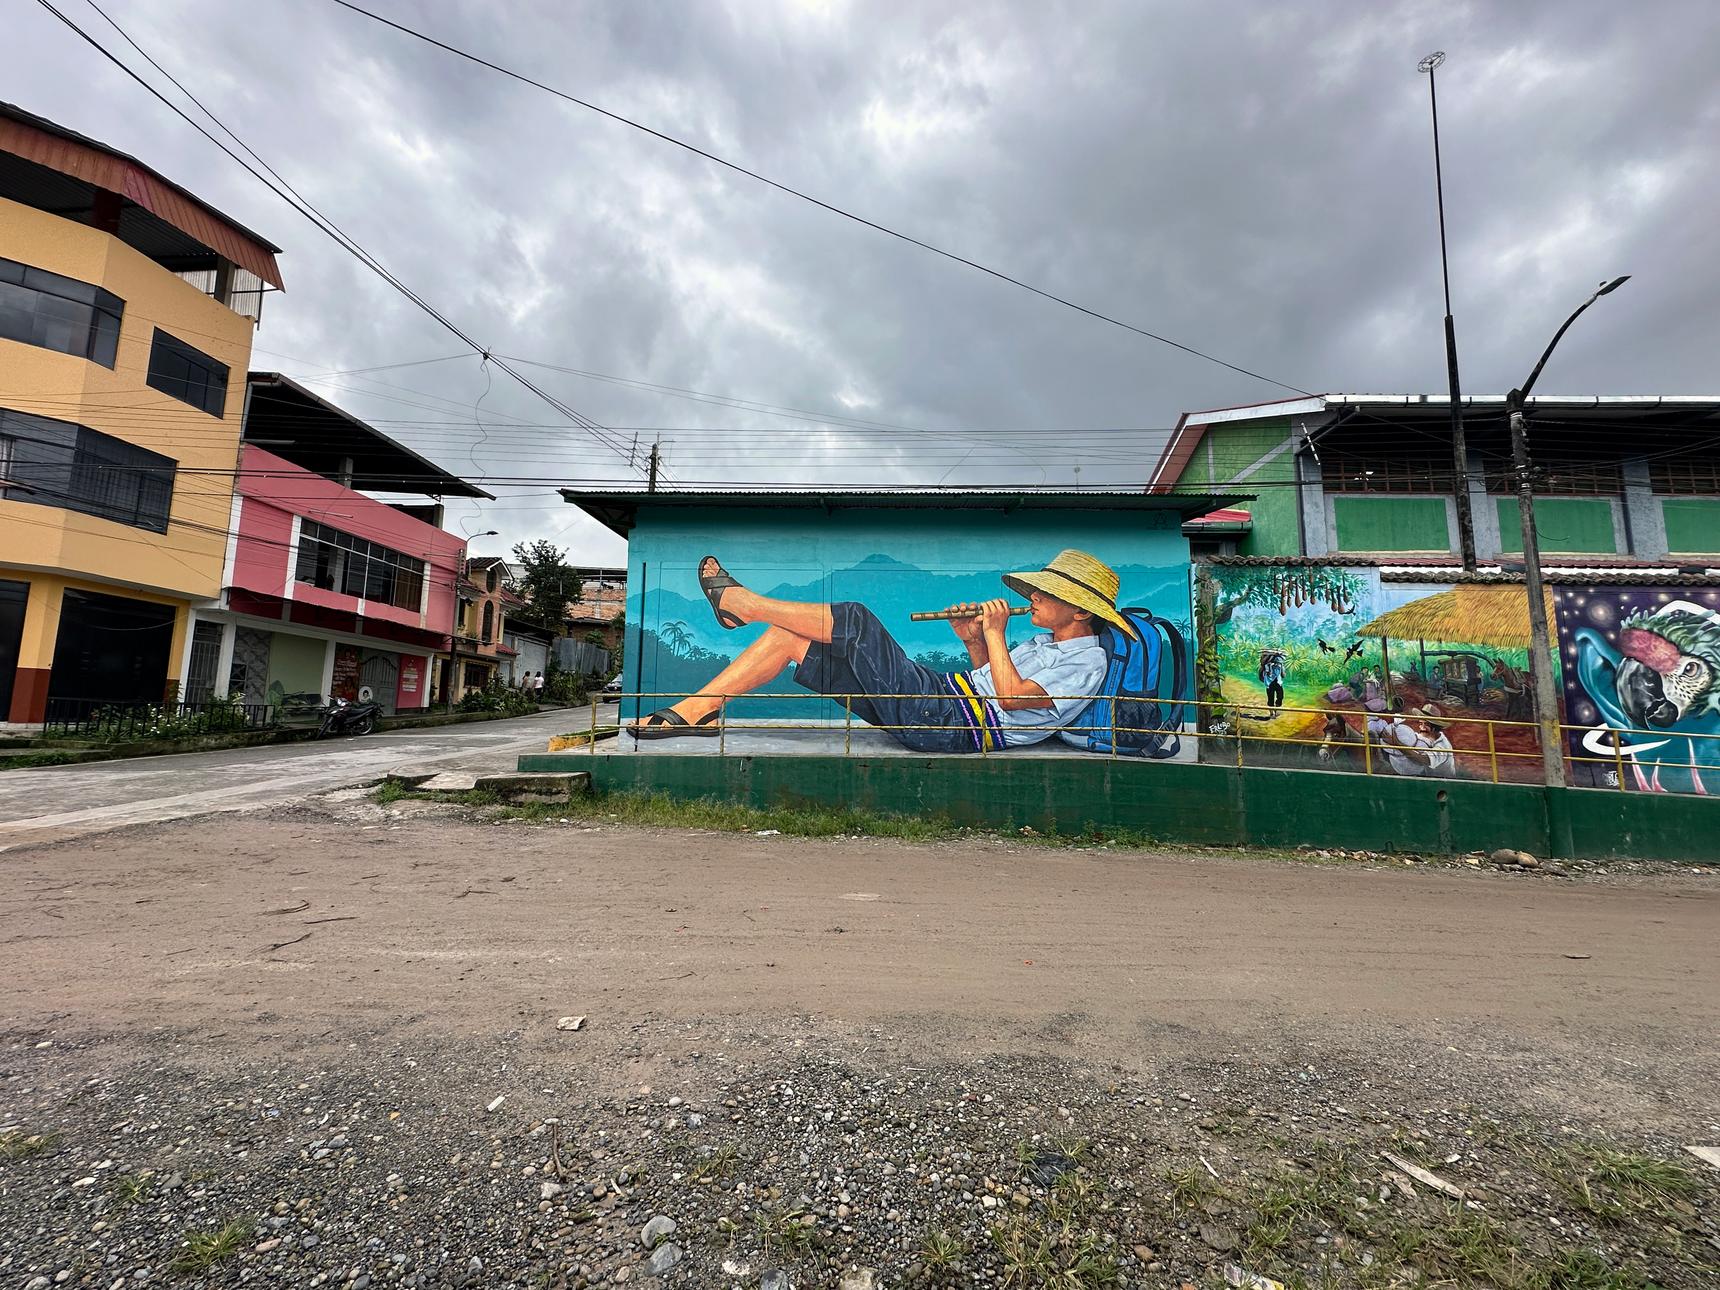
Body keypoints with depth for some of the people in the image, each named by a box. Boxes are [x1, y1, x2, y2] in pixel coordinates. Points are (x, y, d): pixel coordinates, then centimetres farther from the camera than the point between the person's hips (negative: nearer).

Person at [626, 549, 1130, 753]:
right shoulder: (1048, 643, 27)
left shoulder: (1087, 659, -2)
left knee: (855, 620, -15)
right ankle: (697, 709, -1)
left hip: (947, 720, -9)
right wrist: (975, 644, 12)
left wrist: (996, 635, -8)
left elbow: (1011, 695, -17)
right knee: (789, 638, -1)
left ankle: (737, 601, 5)